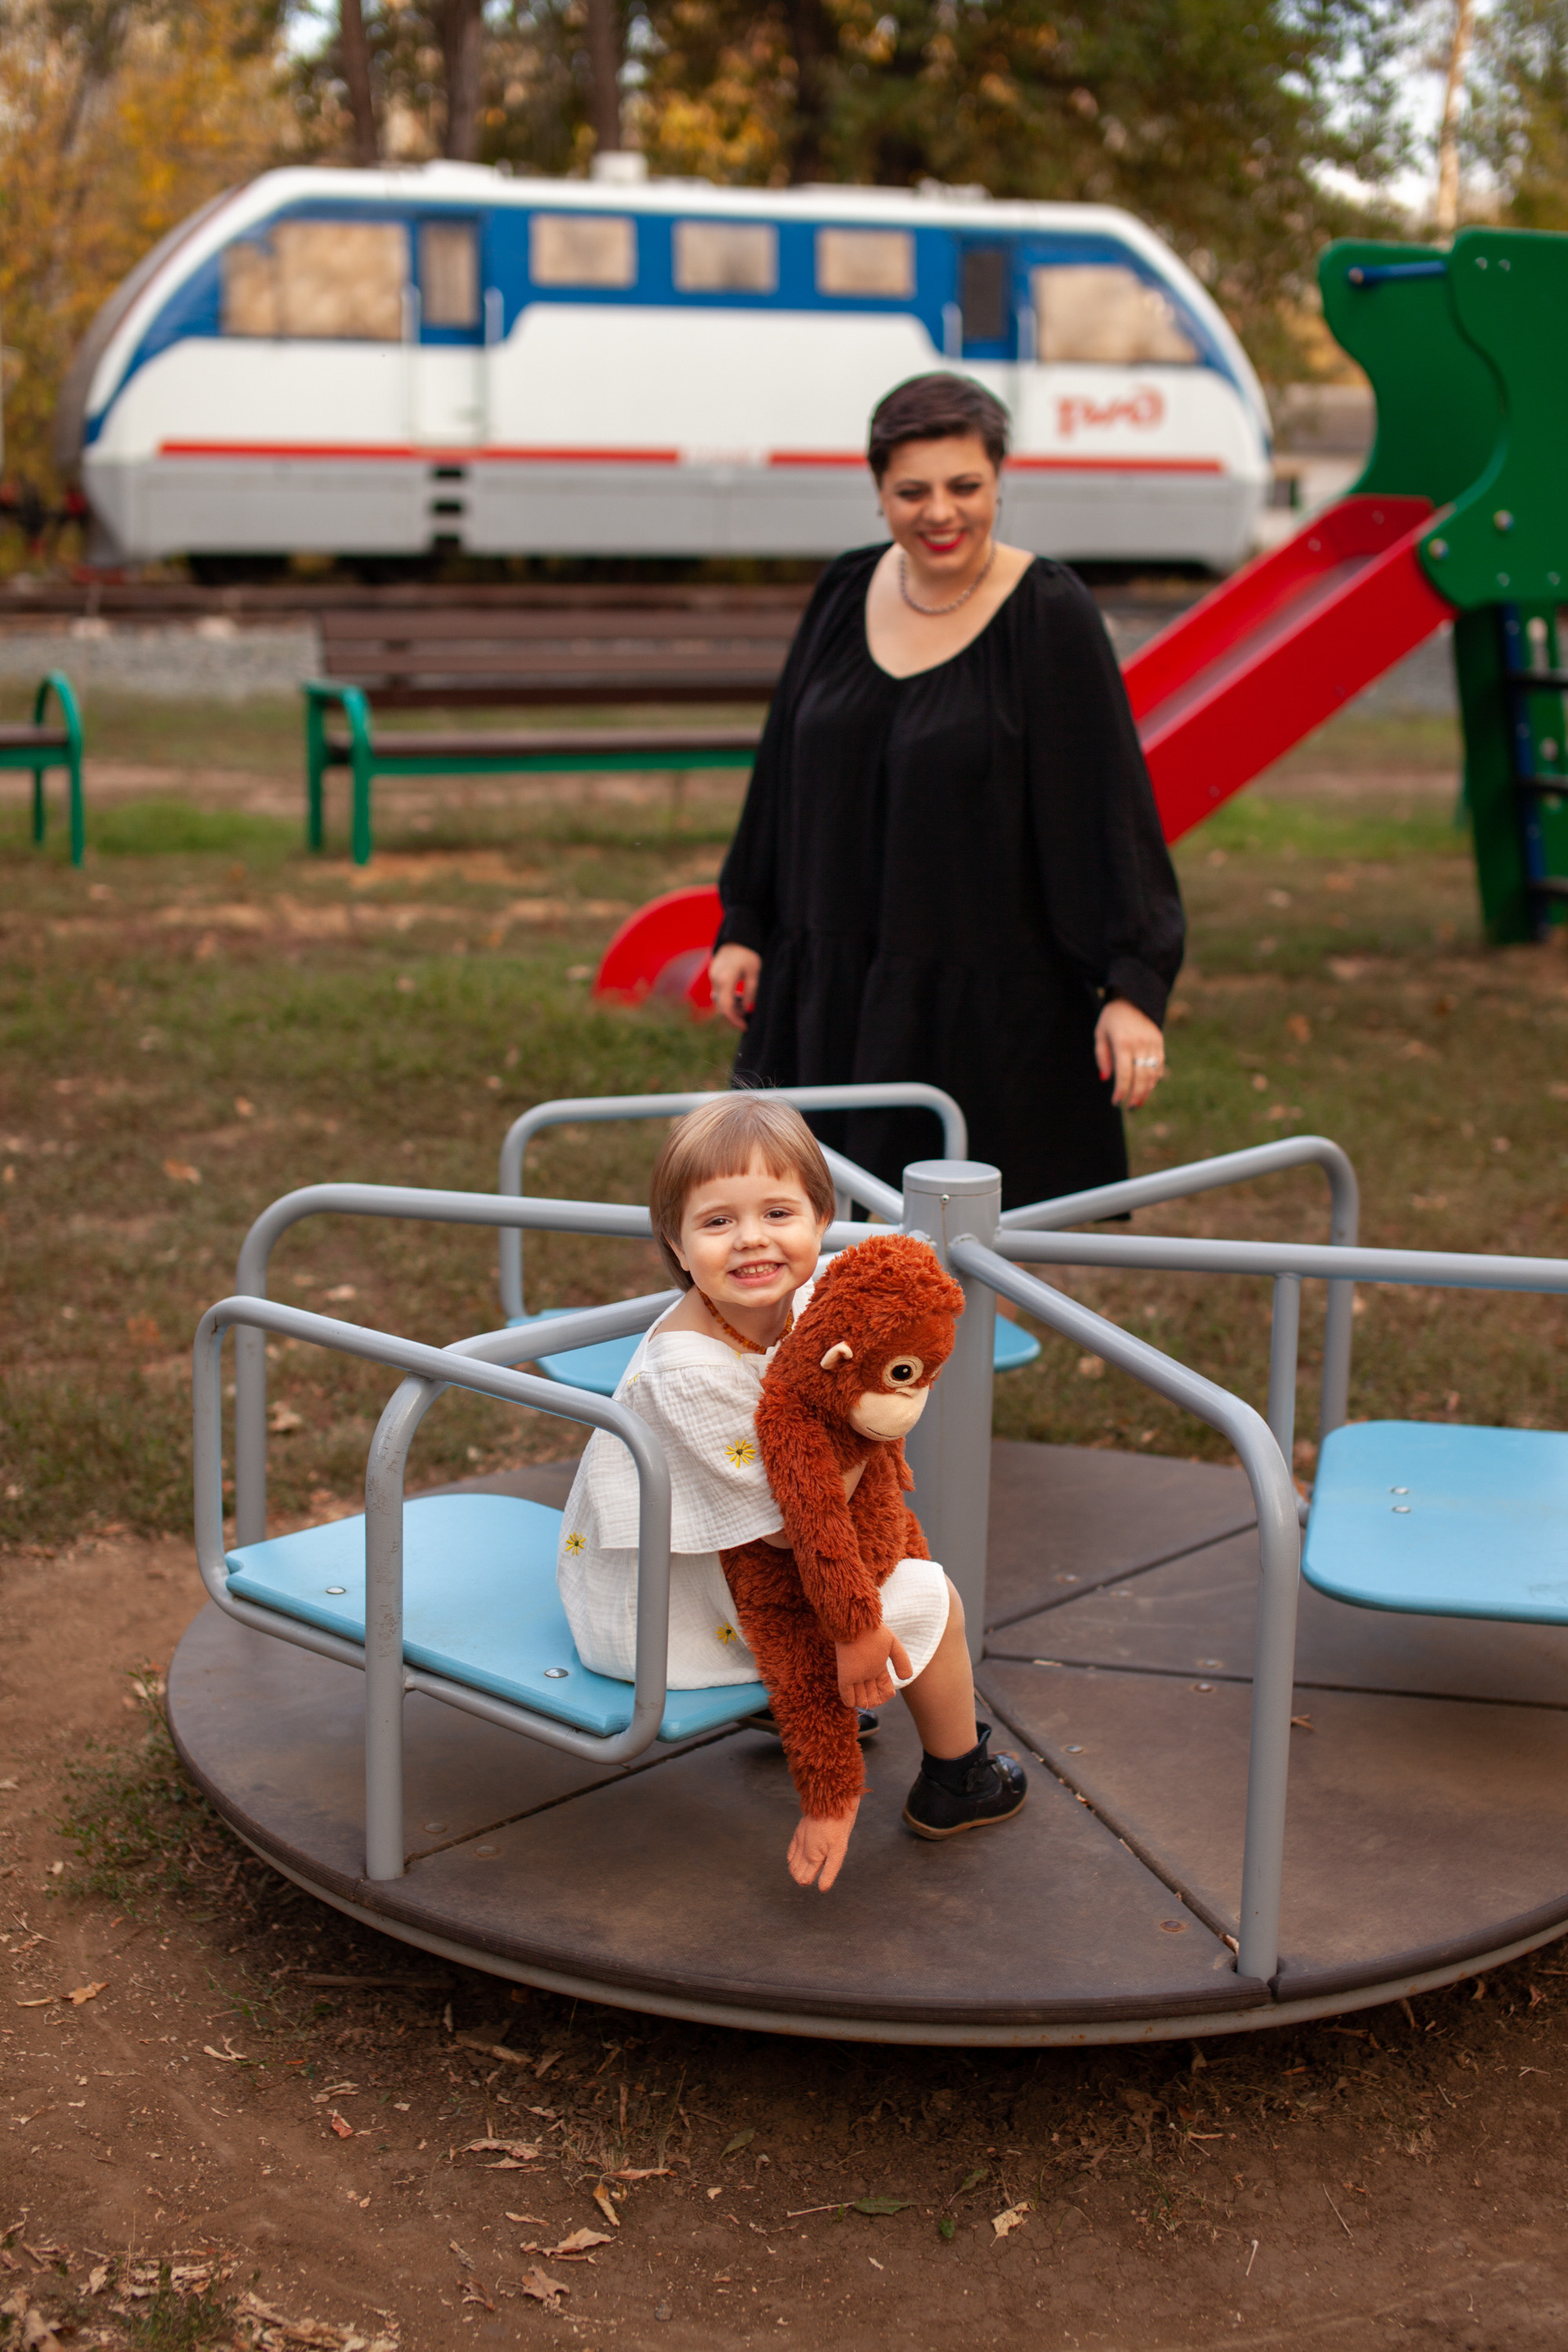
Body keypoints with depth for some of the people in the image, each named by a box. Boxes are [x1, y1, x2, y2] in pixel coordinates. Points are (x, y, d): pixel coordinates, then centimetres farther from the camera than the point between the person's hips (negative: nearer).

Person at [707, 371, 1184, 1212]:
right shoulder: (847, 593, 5)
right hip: (832, 987, 5)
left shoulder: (1051, 615, -10)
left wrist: (1132, 986, -19)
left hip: (991, 1003, -5)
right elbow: (785, 770, 13)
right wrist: (744, 924, 13)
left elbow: (1106, 802, -13)